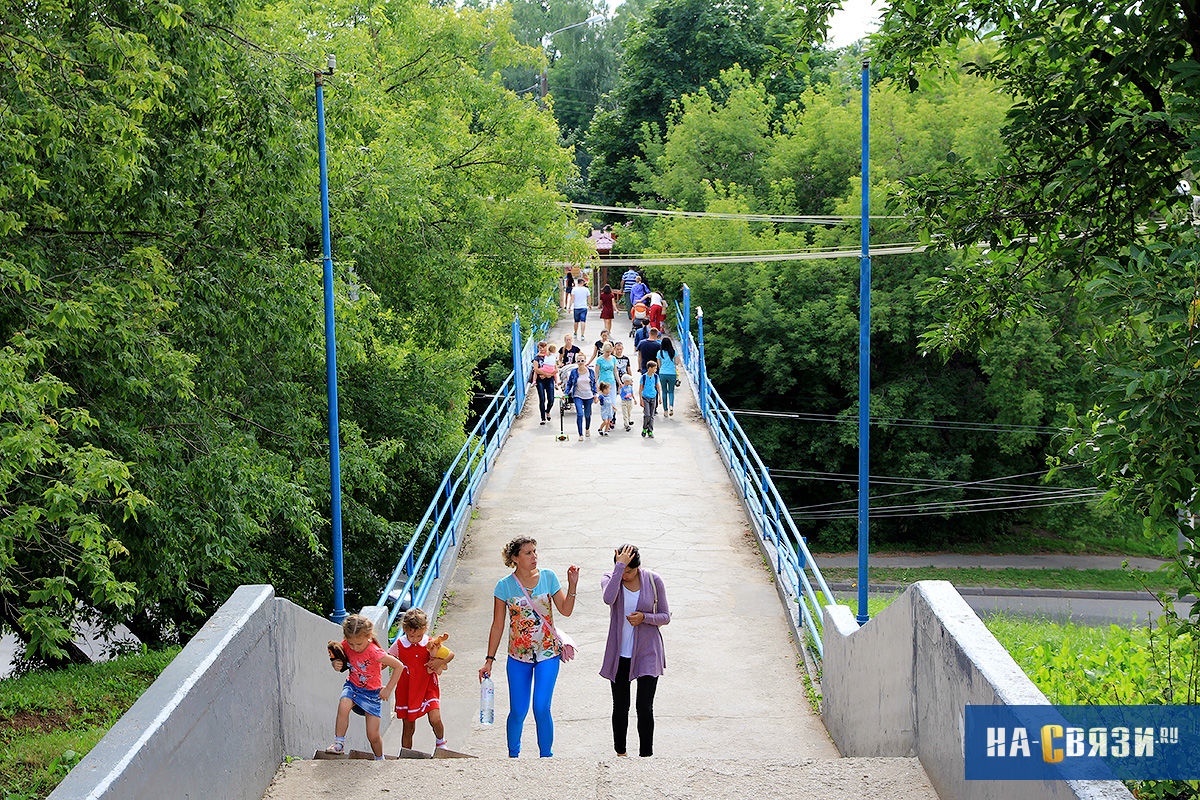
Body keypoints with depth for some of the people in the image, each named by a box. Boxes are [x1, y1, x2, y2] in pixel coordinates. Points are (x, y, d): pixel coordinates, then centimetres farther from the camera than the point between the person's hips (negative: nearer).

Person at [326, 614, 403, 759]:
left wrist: (388, 689, -17)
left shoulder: (374, 652, -27)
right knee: (343, 705, -33)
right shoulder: (346, 645, -13)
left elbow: (399, 666, -21)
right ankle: (339, 744, -20)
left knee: (373, 736, -2)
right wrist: (335, 665, -15)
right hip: (352, 686, 3)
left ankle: (379, 759, 28)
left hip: (372, 692, -3)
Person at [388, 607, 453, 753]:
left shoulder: (430, 644, -7)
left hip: (428, 688, -1)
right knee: (408, 727, 7)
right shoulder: (399, 644, -7)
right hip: (406, 690, 1)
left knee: (435, 720, -15)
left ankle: (440, 743, 14)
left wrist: (440, 662, -18)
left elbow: (450, 654, 2)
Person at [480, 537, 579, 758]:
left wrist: (572, 585, -11)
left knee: (541, 708, -10)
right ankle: (513, 754, 25)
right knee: (518, 712, 1)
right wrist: (489, 660, -1)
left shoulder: (548, 577, -1)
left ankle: (546, 755, 8)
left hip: (548, 652, 0)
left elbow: (566, 610, 3)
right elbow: (497, 626, 0)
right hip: (518, 656, 0)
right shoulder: (505, 586, -4)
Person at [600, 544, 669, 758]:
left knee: (645, 708, -7)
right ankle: (620, 752, 25)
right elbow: (608, 598, -29)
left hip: (647, 653, -1)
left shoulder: (653, 581, -5)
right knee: (620, 707, 9)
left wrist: (644, 617, -17)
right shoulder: (610, 579, -5)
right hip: (619, 654, 1)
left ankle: (646, 755, 3)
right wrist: (619, 566, -27)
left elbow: (665, 616, 1)